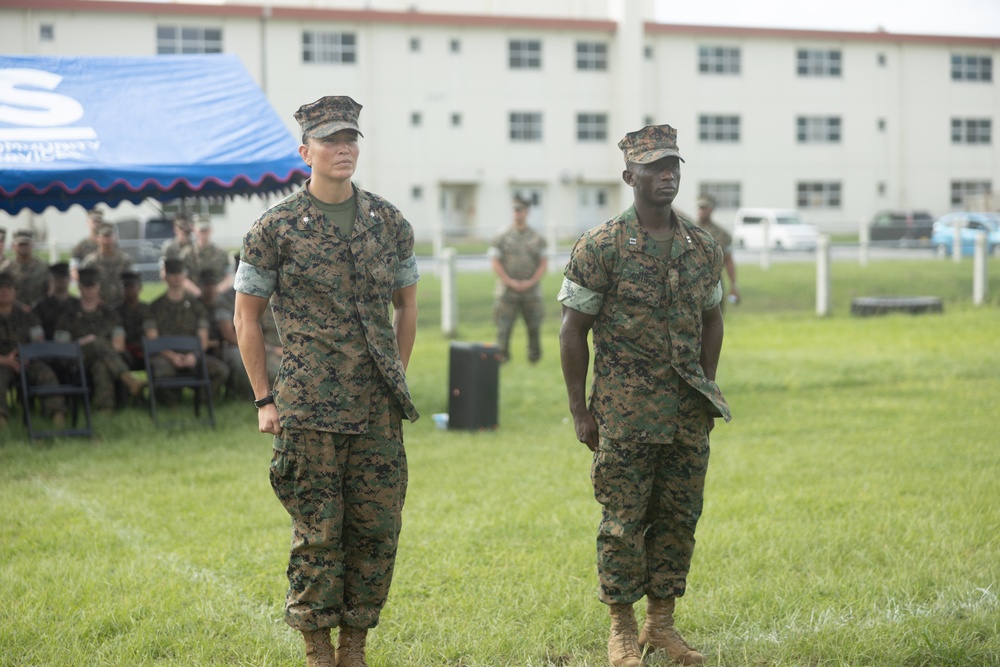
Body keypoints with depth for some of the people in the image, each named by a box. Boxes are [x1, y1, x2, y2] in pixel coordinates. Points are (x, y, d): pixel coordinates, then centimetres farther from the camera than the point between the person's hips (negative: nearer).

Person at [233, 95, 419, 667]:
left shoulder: (389, 222, 8)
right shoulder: (276, 229, -2)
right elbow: (247, 319, 3)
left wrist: (396, 381, 12)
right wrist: (265, 399, 0)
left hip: (379, 408, 4)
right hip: (309, 409, -3)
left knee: (378, 529, 5)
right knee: (318, 532, -1)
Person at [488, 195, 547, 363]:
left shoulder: (537, 238, 6)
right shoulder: (503, 237, 0)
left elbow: (543, 264, 4)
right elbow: (495, 263, -3)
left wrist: (530, 282, -10)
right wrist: (511, 282, -13)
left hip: (531, 290, 2)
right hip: (507, 291, -2)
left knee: (534, 327, 4)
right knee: (504, 326, -6)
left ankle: (534, 358, 19)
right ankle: (501, 359, 2)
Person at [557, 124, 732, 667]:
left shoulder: (702, 247, 8)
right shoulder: (601, 247, -7)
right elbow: (572, 329, -6)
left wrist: (707, 392, 13)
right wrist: (581, 412, -8)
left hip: (688, 416, 5)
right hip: (625, 414, -5)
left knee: (679, 519, 8)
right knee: (623, 521, -1)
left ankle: (662, 622, 20)